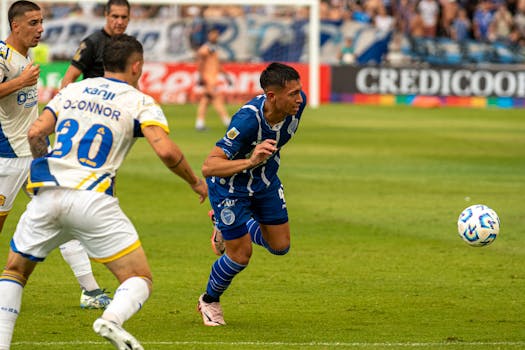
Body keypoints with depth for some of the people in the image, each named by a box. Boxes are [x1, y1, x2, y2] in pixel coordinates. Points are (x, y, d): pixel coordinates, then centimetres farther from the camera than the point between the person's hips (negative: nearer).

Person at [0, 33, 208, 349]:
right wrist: (195, 182, 8)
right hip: (92, 199, -4)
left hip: (47, 193, 4)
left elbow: (35, 133, 9)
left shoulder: (72, 91, 18)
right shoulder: (140, 102, 6)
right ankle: (112, 320, -29)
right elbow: (165, 150, -8)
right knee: (140, 279, 3)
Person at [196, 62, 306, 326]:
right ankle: (209, 301, 27)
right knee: (240, 255, -2)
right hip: (230, 185, -6)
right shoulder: (247, 120, -40)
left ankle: (228, 228, 37)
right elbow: (208, 167, -41)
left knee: (280, 246, 9)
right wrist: (250, 161, -55)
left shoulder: (297, 102, -21)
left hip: (265, 181, 6)